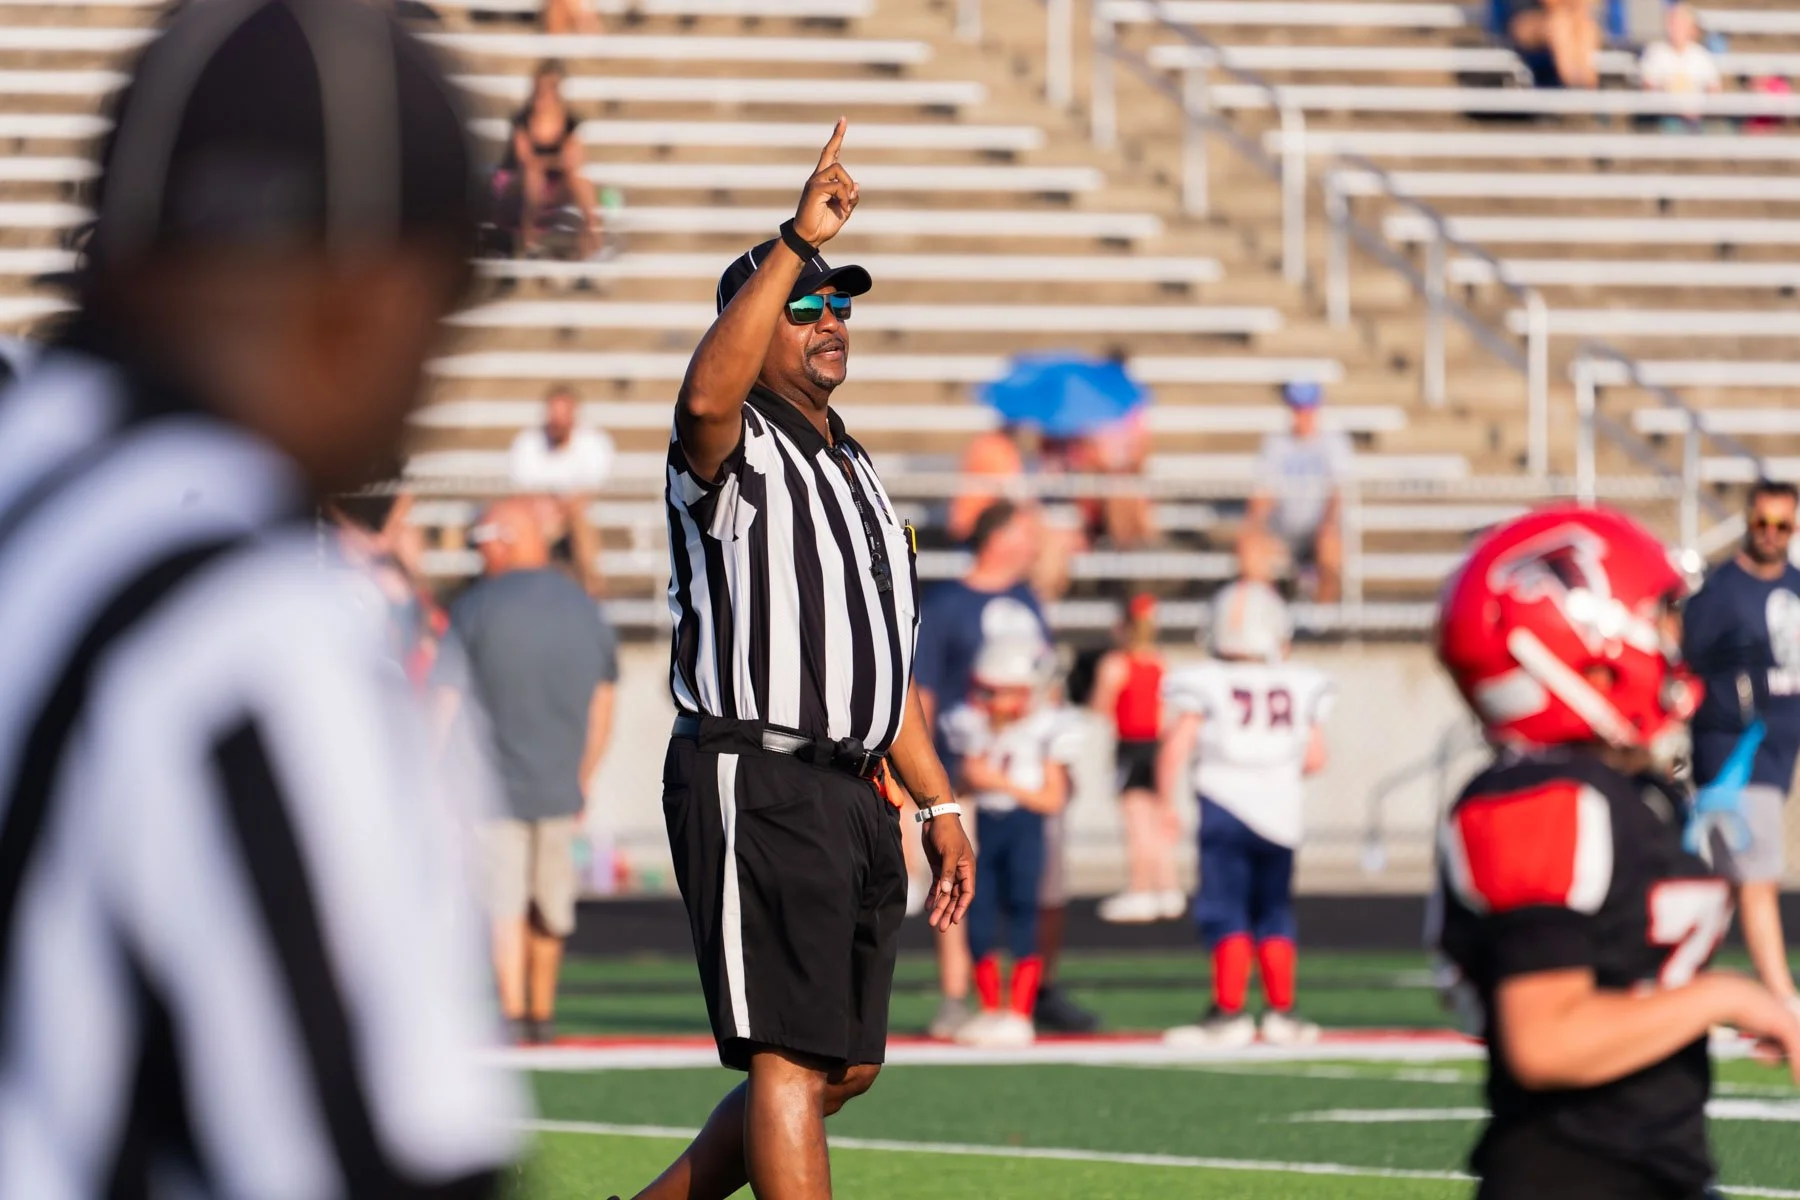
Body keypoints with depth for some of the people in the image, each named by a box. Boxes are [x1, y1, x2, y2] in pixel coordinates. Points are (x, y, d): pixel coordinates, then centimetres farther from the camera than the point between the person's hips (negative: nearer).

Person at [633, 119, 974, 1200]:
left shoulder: (855, 470, 22)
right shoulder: (736, 450, -5)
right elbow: (706, 396, -32)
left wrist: (938, 801, 22)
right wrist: (797, 241, -34)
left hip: (855, 797, 9)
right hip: (754, 784, -9)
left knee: (844, 1068, 11)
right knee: (792, 1060, -12)